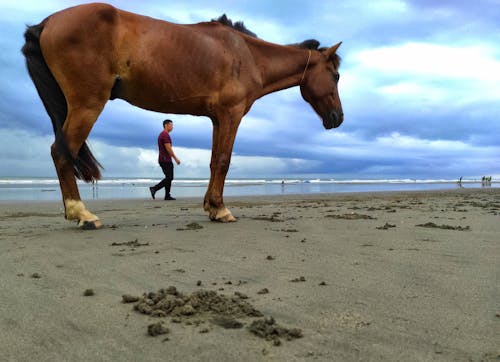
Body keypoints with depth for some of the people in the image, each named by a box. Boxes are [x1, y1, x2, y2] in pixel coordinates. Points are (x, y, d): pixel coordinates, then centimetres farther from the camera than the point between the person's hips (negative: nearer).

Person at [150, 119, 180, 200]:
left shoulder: (161, 135, 19)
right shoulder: (165, 134, -13)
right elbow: (168, 149, -20)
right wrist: (176, 158, -15)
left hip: (163, 160, 10)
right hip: (166, 160, -10)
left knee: (169, 178, 9)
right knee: (169, 178, -9)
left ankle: (167, 196, 8)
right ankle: (154, 188, -11)